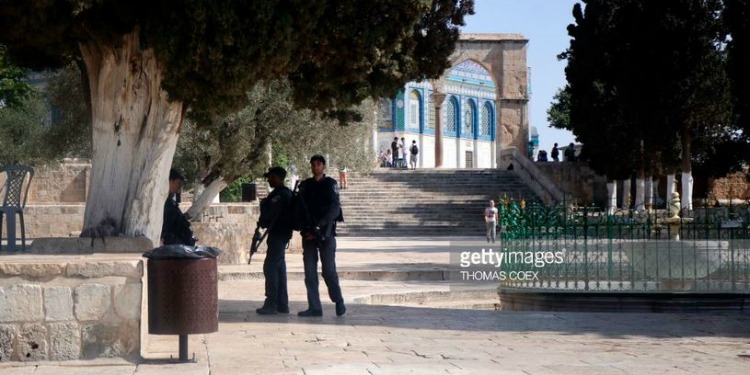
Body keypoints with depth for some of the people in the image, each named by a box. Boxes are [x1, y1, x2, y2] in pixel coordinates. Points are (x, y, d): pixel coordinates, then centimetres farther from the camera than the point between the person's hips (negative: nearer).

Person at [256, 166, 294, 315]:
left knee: (270, 267, -9)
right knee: (279, 268, 12)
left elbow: (269, 214, -21)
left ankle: (271, 304, -10)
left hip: (278, 234, -10)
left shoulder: (279, 194, -17)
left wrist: (263, 204, -1)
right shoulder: (287, 193, 15)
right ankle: (282, 304, 15)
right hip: (282, 234, 10)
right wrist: (264, 222, 9)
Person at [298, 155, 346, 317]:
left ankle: (339, 302, 11)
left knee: (329, 270, -6)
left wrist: (320, 226, -18)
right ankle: (314, 308, 3)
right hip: (308, 234, 4)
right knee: (310, 272, 0)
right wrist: (306, 228, -7)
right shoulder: (305, 185, 13)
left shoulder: (330, 184, 2)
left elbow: (334, 208, -8)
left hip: (326, 233, -4)